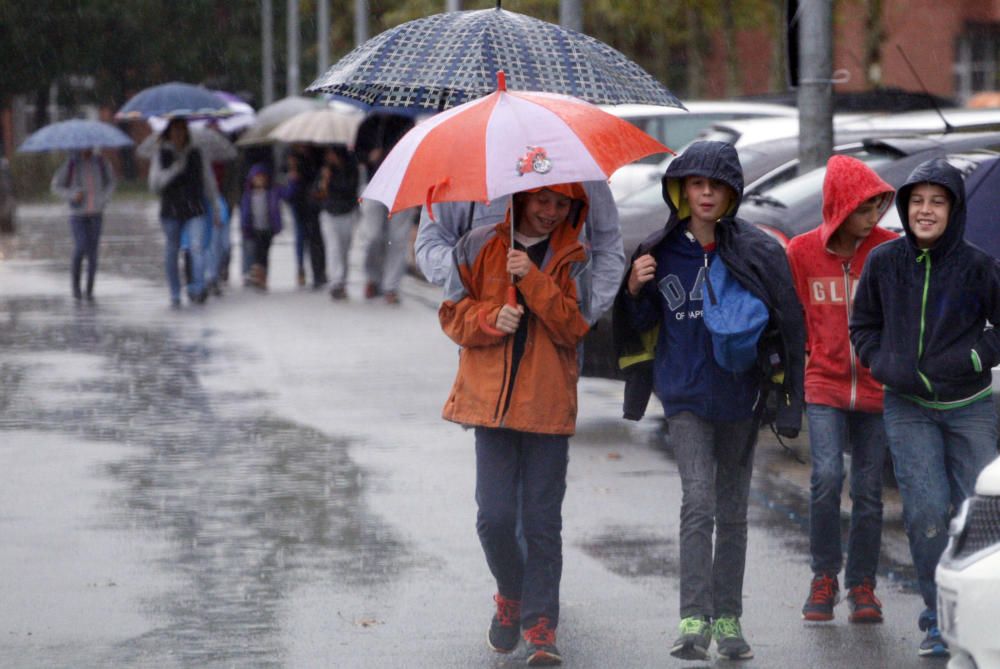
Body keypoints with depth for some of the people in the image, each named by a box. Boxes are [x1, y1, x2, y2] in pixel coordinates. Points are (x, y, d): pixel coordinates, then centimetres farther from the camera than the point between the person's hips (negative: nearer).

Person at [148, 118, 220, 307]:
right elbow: (154, 184, -5)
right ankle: (175, 294, 16)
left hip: (194, 210, 0)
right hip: (170, 211, 0)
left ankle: (198, 289, -32)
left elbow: (208, 182, 17)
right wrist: (175, 169, -16)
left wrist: (215, 209, 16)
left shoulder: (196, 154, 9)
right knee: (172, 252, 5)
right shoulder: (161, 155, 5)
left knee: (196, 246, -20)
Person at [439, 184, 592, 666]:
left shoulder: (574, 260, 4)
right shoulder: (478, 247, 7)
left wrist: (533, 279, -17)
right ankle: (511, 596, 24)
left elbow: (575, 326, -7)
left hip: (549, 404, -1)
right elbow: (453, 313, 8)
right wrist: (490, 318, -12)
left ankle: (540, 626, 5)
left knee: (542, 520, -1)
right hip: (491, 400, 1)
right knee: (495, 515, -3)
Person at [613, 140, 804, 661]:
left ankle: (728, 620, 20)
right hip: (685, 394, -1)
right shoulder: (660, 252, 1)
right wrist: (635, 291, -9)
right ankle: (693, 621, -19)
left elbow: (789, 325, 0)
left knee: (732, 511, 10)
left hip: (740, 395, 1)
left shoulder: (758, 252, -4)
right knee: (698, 501, -15)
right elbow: (643, 324, 11)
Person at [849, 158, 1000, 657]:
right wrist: (883, 365, -3)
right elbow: (863, 325, 13)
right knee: (926, 511, -11)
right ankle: (939, 617, 1)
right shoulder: (884, 262, -1)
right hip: (908, 407, 1)